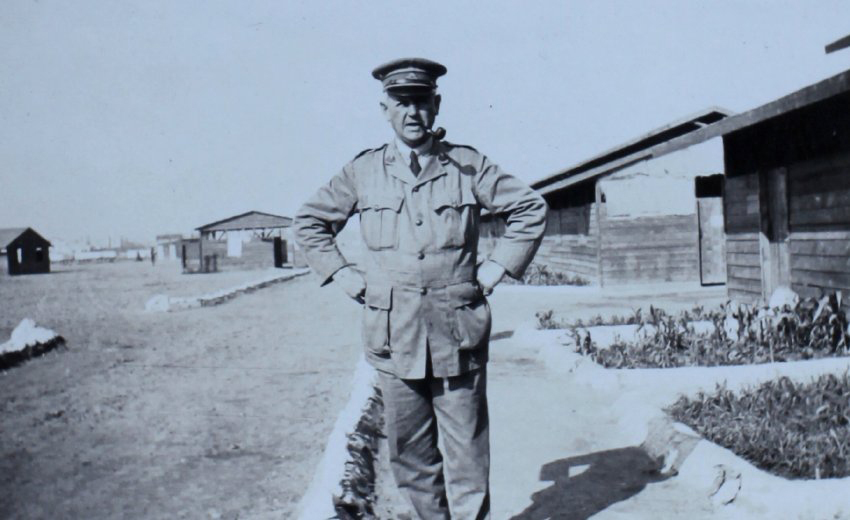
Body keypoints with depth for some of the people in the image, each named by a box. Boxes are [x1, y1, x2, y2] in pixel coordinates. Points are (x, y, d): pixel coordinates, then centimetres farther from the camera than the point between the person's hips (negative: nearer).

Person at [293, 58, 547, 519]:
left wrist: (497, 266, 4)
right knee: (409, 451, 10)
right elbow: (309, 221, 18)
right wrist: (343, 275, 8)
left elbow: (530, 208, 11)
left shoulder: (468, 166, 4)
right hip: (392, 334, 2)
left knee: (465, 451, 3)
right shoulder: (362, 171, 6)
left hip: (459, 331, -1)